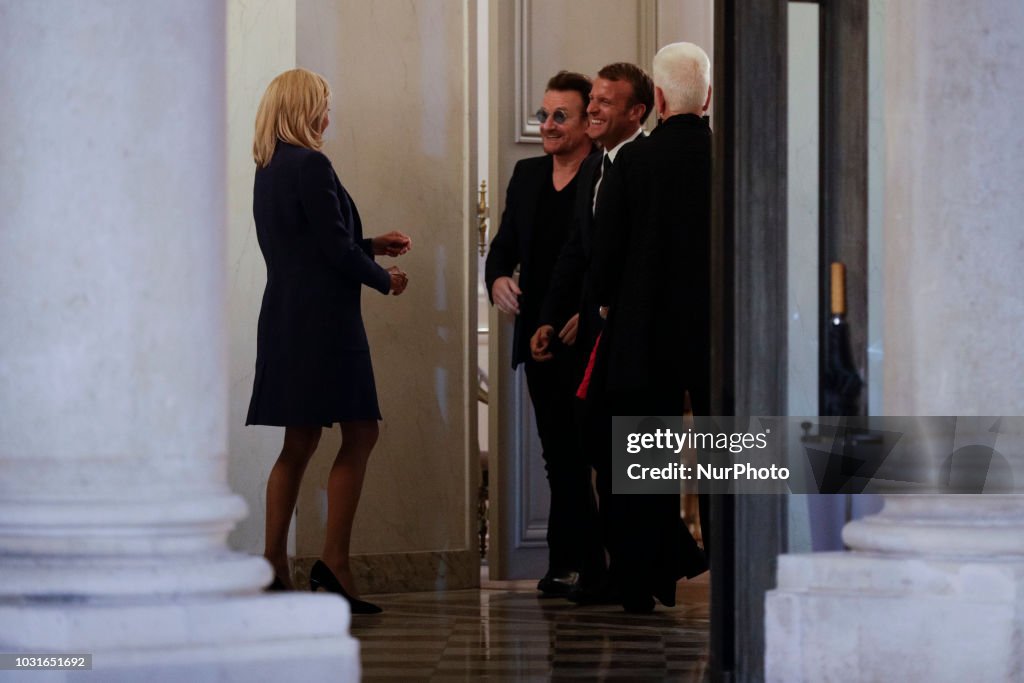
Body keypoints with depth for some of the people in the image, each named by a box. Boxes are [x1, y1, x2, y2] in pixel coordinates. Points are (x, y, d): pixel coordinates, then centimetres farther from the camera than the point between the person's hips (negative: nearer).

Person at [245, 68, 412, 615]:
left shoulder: (269, 169, 14)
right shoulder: (310, 167, -14)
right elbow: (334, 247, -15)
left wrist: (371, 246, 25)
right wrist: (385, 280, 0)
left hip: (286, 317, 9)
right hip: (321, 318, -9)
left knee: (300, 442, 11)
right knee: (359, 435, -5)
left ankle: (274, 565, 9)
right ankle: (333, 562, -10)